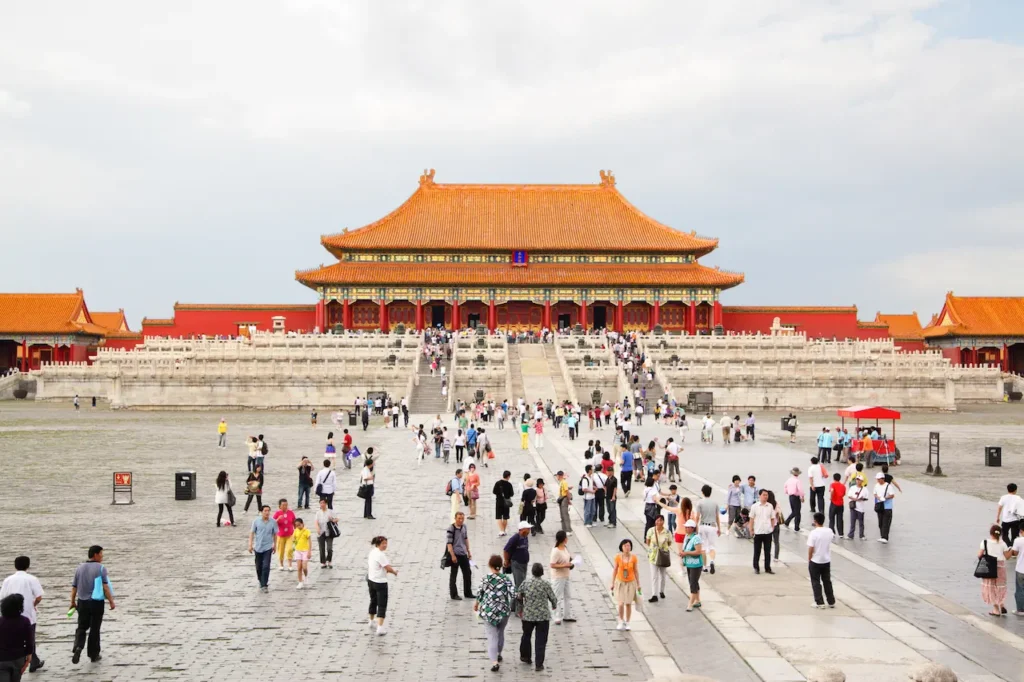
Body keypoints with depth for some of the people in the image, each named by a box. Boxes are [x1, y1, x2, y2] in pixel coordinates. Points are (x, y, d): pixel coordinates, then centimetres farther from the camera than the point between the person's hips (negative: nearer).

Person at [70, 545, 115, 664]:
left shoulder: (79, 568, 5)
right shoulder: (101, 568, -10)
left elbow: (74, 587, 7)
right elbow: (105, 587, -15)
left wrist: (73, 602, 17)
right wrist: (111, 601, -9)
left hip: (82, 602, 4)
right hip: (96, 603, -3)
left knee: (82, 627, 13)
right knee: (94, 629, 9)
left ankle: (77, 647, -12)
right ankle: (93, 655, 17)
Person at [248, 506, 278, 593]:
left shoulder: (273, 522, -6)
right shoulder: (256, 521, -6)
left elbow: (275, 534, 5)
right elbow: (252, 533, 0)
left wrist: (275, 545, 11)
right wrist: (250, 545, -4)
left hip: (268, 547, -1)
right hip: (258, 547, 1)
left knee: (266, 566, -10)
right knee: (259, 567, 13)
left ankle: (264, 585, -3)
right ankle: (261, 582, 35)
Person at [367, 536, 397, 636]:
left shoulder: (372, 552, 5)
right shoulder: (380, 555, -23)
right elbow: (388, 568, -21)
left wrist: (390, 569, 4)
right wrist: (394, 572, -1)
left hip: (370, 580, 9)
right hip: (380, 582, -9)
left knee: (373, 601, 25)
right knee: (382, 605, -3)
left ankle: (371, 622, 41)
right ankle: (380, 628, -9)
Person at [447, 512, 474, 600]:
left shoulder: (464, 527, 5)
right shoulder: (451, 528, -16)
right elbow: (449, 543, -18)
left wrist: (468, 551, 17)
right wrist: (453, 555, -21)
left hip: (463, 554, 7)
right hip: (455, 555, -7)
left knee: (468, 573, 12)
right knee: (453, 575, 5)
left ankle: (468, 593, 25)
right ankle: (454, 594, 15)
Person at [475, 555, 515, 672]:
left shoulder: (485, 579, -7)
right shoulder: (506, 578, -6)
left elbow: (479, 593, 4)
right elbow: (513, 594, -15)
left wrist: (476, 604, 23)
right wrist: (509, 606, 3)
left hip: (488, 611, -1)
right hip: (503, 610, 2)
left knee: (492, 636, 0)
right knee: (500, 633, 24)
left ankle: (494, 661, -14)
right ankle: (498, 655, 40)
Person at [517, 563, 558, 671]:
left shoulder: (525, 584, -4)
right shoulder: (546, 584, -10)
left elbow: (517, 596, 3)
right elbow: (553, 598, -3)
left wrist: (520, 608, 22)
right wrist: (554, 605, 19)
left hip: (528, 615, 2)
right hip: (543, 616, -2)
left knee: (526, 635, 23)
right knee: (541, 640, 3)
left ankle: (525, 656, 39)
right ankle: (539, 664, 2)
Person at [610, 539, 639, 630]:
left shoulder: (633, 557, -7)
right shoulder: (618, 557, -8)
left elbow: (635, 571, 2)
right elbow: (615, 570, 0)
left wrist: (638, 584, 4)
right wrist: (612, 583, 1)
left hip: (630, 583, 0)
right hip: (620, 582, 0)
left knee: (628, 604, 5)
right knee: (621, 604, -5)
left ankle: (627, 623, 20)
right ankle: (621, 622, 18)